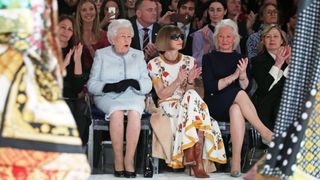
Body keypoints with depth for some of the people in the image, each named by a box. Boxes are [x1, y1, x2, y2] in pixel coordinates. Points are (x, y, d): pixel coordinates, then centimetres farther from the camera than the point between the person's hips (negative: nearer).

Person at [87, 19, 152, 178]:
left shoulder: (138, 55, 18)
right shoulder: (101, 54, 13)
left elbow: (147, 85, 8)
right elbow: (92, 84, 3)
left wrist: (133, 82, -14)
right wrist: (110, 86, -15)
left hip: (133, 96, 1)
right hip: (108, 98, -1)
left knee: (134, 112, -34)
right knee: (117, 112, -35)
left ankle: (129, 160, -32)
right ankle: (118, 160, -30)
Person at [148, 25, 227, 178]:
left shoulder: (189, 61, 12)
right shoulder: (154, 64, 0)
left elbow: (189, 91, 9)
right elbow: (161, 94, -5)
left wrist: (190, 81, -13)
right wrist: (178, 81, -19)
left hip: (187, 103, 3)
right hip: (168, 106, -3)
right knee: (191, 98, -31)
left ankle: (191, 157, -33)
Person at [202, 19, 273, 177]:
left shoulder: (240, 59, 16)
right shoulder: (209, 58, 10)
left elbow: (247, 88, 5)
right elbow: (210, 87, -5)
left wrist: (243, 74, -16)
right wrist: (233, 76, -13)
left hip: (236, 104, 2)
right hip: (215, 106, -2)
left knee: (236, 109, -37)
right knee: (239, 94, -35)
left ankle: (236, 162, -45)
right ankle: (266, 133, -36)